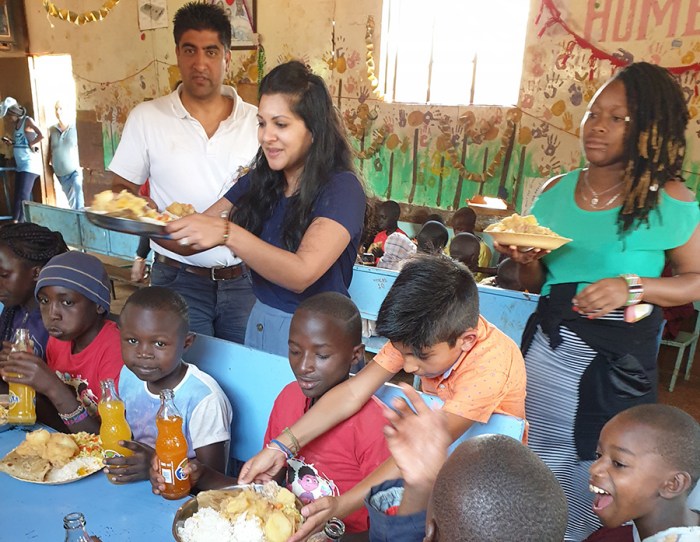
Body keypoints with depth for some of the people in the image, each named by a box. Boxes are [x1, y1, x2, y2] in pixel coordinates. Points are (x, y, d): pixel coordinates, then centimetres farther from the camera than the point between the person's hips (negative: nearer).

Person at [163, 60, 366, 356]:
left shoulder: (341, 188, -17)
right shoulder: (259, 181, 1)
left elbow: (301, 274, -31)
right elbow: (194, 240, 0)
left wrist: (228, 233, -39)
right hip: (259, 321, 6)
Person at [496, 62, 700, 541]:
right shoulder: (557, 191, 3)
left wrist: (632, 287, -19)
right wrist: (527, 261, -12)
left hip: (617, 362, -3)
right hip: (547, 349, 4)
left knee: (596, 477, 8)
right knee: (536, 463, 15)